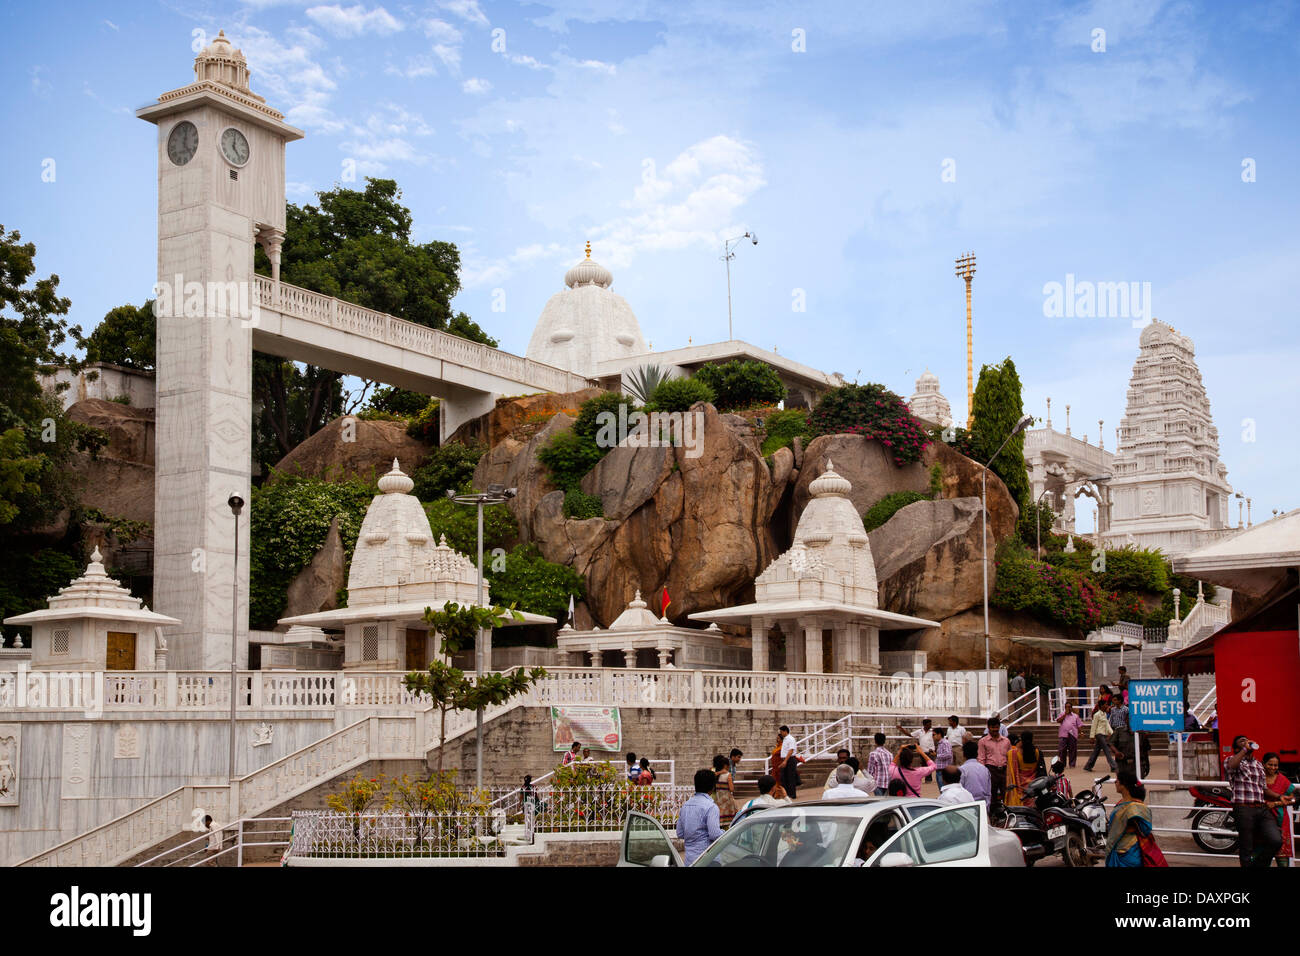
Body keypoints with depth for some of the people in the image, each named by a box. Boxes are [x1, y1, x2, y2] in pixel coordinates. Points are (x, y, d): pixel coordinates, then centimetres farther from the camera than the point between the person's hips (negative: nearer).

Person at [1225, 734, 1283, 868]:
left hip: (1262, 809, 5)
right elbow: (1230, 766, -21)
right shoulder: (1232, 760, 5)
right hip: (1244, 809, -5)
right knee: (1246, 850, -4)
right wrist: (1245, 749, -14)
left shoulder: (1259, 765, 25)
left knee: (1276, 841, -13)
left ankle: (1258, 863, 10)